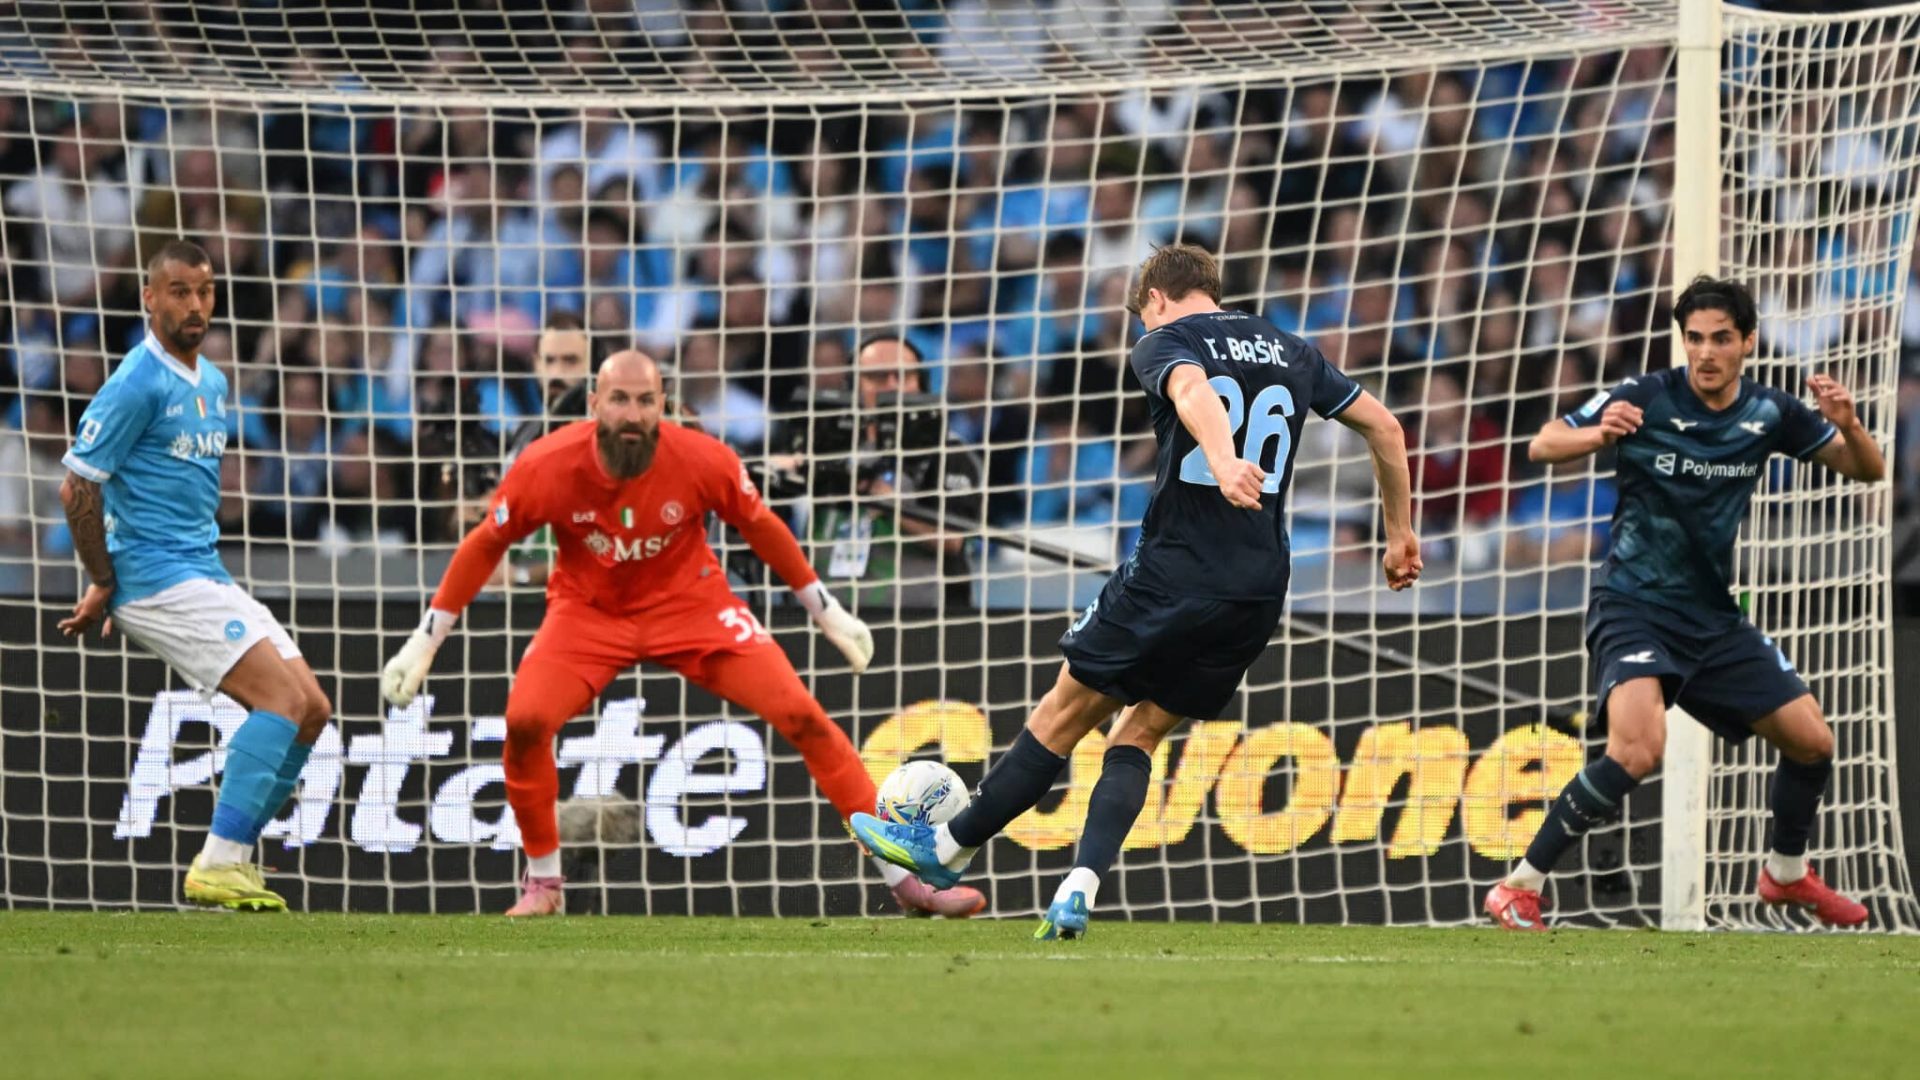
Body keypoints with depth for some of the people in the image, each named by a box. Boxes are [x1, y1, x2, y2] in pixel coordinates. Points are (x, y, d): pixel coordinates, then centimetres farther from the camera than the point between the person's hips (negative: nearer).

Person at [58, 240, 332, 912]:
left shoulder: (212, 383, 16)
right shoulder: (140, 383, -12)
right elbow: (77, 488, -13)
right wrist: (105, 585, -6)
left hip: (207, 578, 9)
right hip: (160, 581, -9)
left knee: (311, 710, 3)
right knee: (284, 697, -19)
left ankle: (234, 859, 6)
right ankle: (218, 866, -20)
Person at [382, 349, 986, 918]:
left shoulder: (703, 461, -22)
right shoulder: (546, 467, -23)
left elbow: (759, 526, -2)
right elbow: (485, 545, -7)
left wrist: (827, 612, 6)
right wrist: (424, 643, -4)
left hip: (689, 603, 0)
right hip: (588, 610, 0)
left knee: (803, 716, -11)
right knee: (525, 722, -25)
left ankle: (904, 879, -2)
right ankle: (543, 885, -2)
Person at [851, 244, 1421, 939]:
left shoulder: (1164, 342, 0)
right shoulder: (1291, 353, 17)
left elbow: (1193, 392, -24)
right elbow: (1384, 426, 18)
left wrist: (1224, 462, -44)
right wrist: (1400, 535, 25)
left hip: (1173, 570, -5)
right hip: (1260, 589, 5)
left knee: (1068, 711, 9)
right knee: (1140, 733, 12)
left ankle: (945, 850, 20)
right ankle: (1079, 891, -5)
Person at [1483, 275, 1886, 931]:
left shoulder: (1769, 413, -1)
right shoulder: (1645, 398, -14)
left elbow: (1866, 470, 5)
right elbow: (1543, 446, -11)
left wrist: (1848, 426, -17)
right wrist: (1596, 434, -33)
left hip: (1713, 617, 6)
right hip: (1635, 606, -6)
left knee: (1811, 741, 6)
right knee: (1637, 751, -29)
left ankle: (1786, 873, 34)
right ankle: (1520, 888, -20)